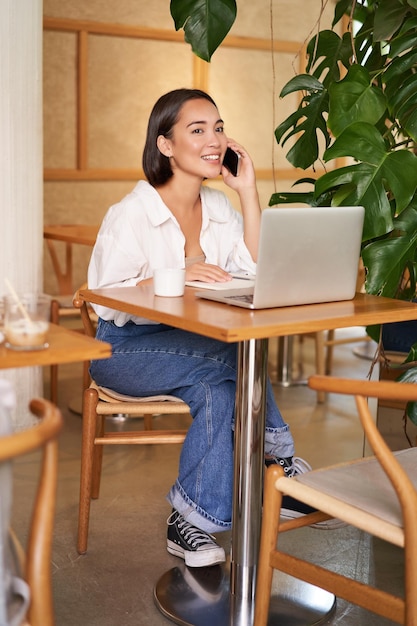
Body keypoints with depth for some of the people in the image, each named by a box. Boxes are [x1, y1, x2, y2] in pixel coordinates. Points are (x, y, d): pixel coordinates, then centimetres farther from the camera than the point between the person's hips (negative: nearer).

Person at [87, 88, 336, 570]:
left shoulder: (219, 207, 8)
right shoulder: (131, 213, -11)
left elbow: (257, 275, -3)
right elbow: (104, 300, -17)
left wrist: (248, 192, -5)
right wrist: (176, 277, -29)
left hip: (192, 345, 6)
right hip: (126, 349, -5)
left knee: (218, 388, -29)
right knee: (233, 356, -30)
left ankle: (193, 519, -16)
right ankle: (278, 457, -10)